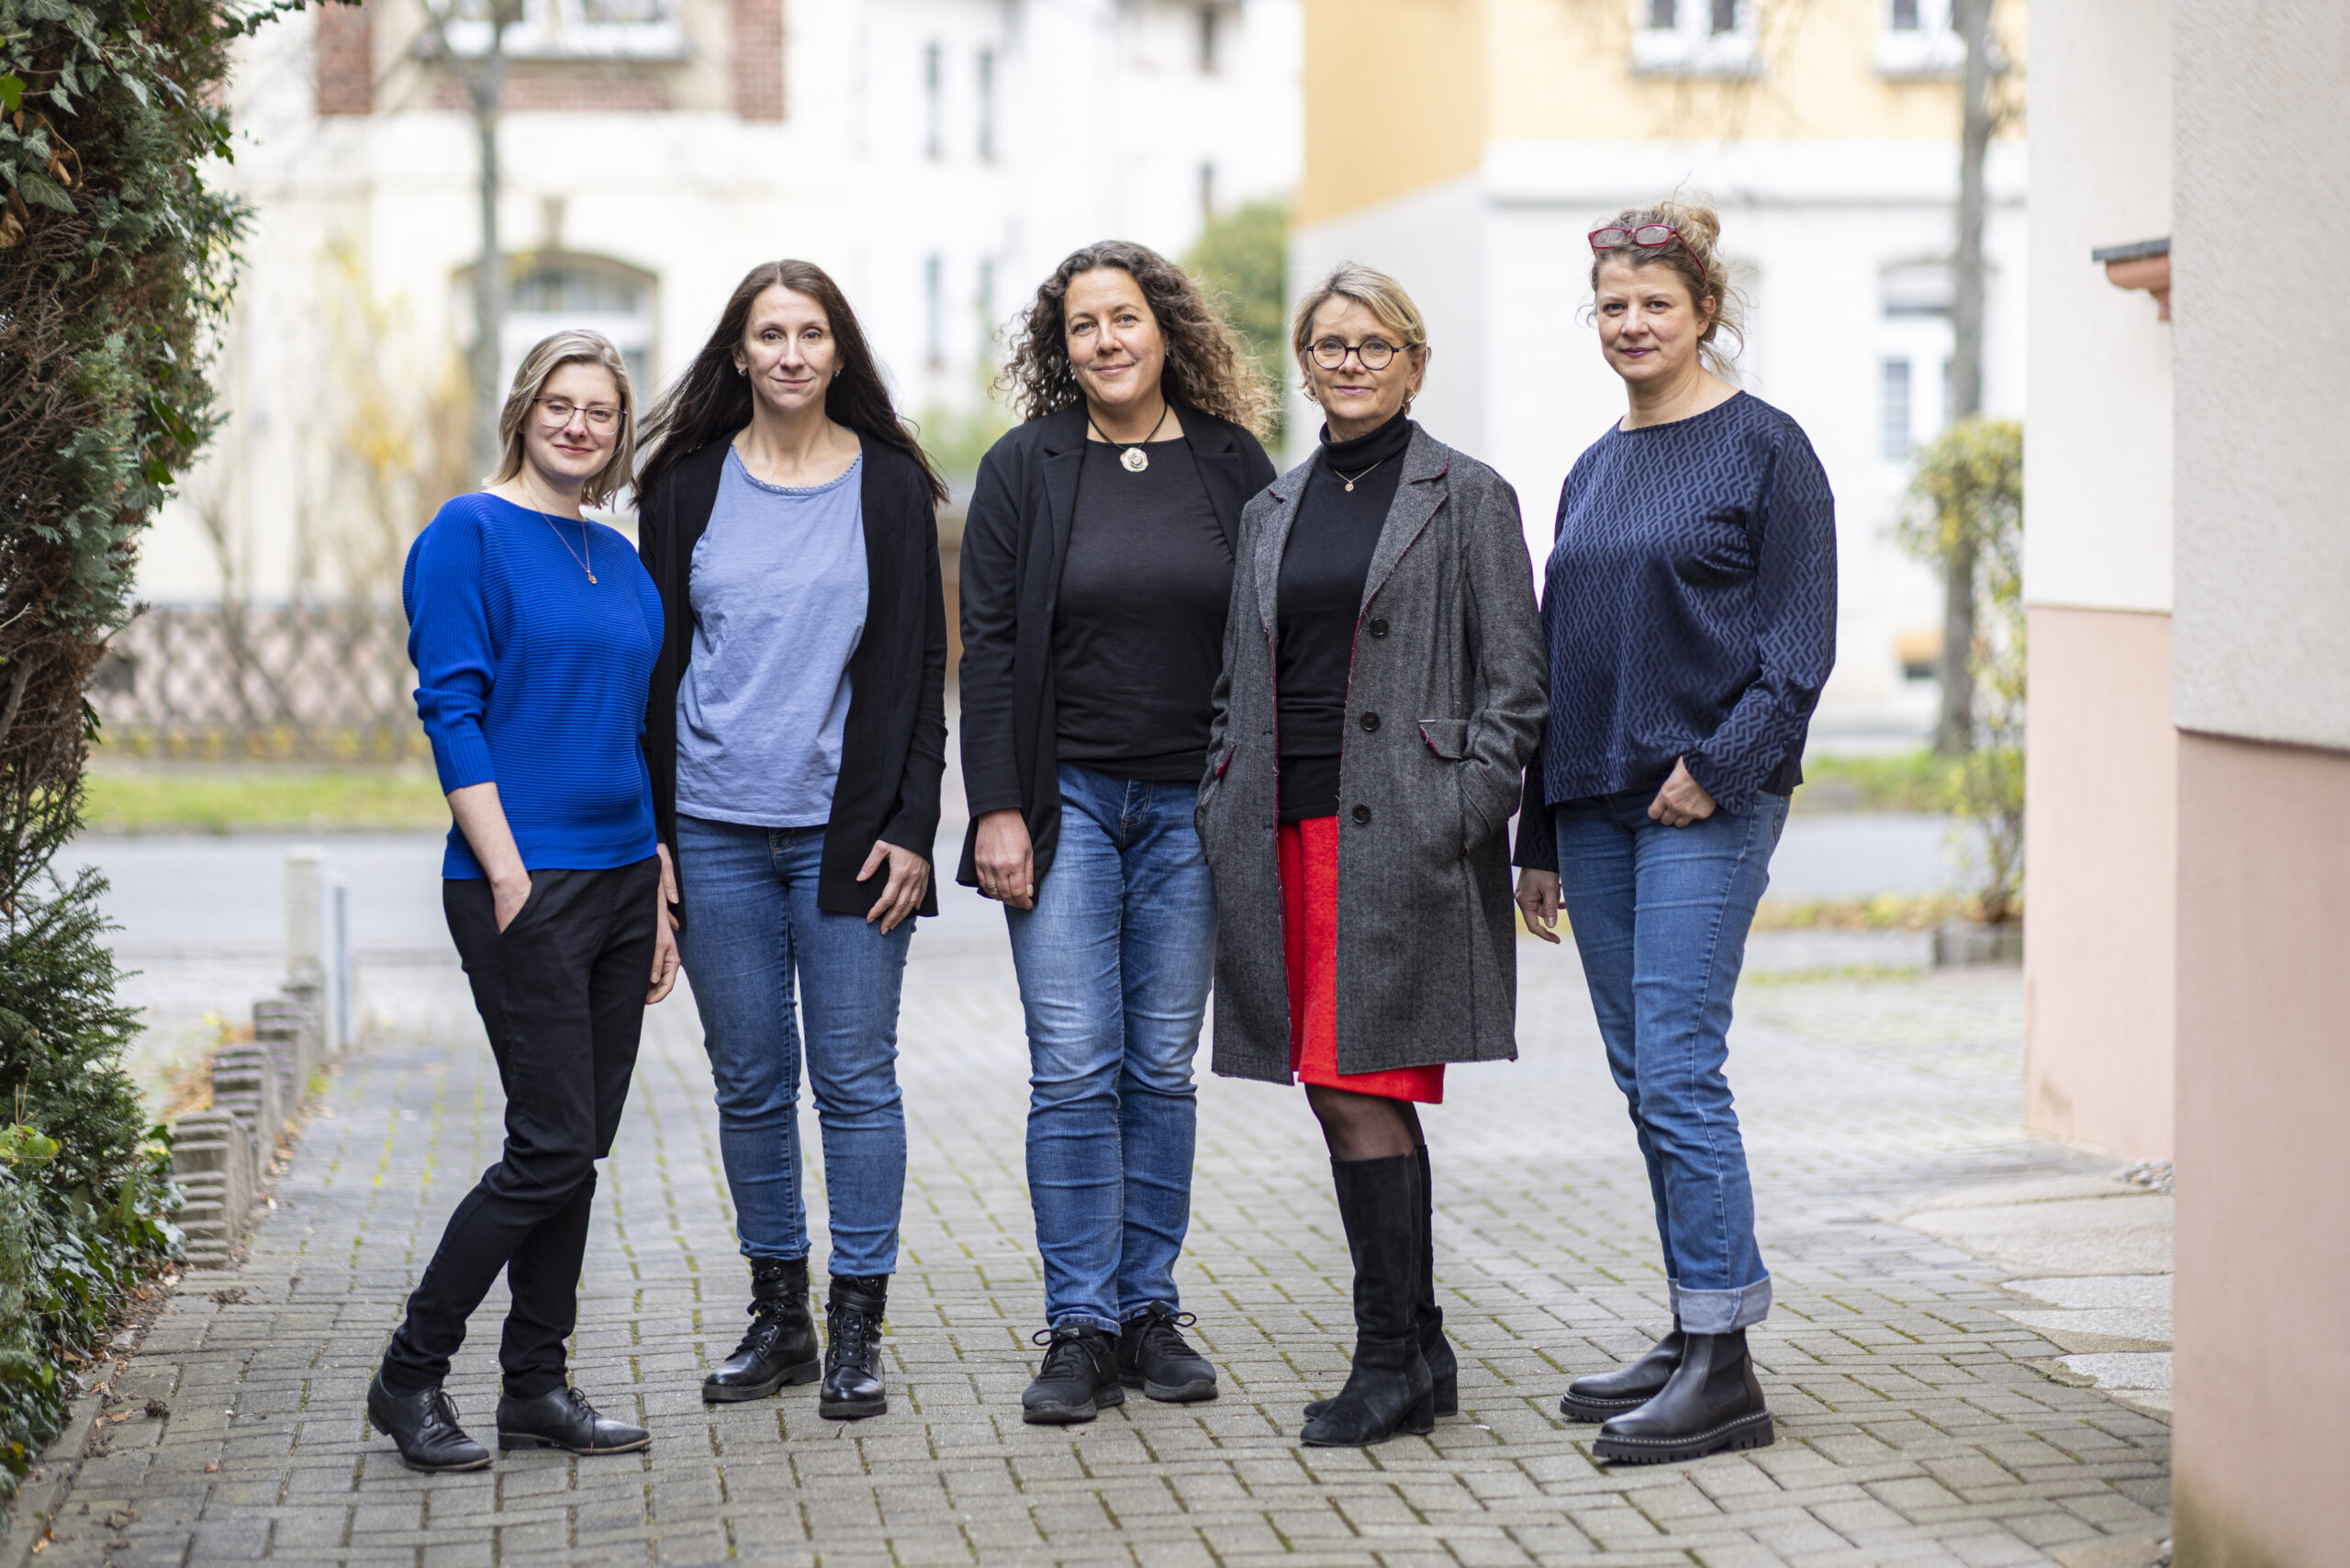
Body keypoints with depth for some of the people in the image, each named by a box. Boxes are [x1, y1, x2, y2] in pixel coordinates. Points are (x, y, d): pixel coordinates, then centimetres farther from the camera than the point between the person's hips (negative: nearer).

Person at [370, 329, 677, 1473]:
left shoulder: (619, 560, 15)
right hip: (523, 886, -7)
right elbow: (452, 710, -11)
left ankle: (536, 1387, 16)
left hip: (620, 876, 7)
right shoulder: (469, 534, -5)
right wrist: (508, 876, -18)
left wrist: (658, 899, 15)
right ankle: (410, 1376, 4)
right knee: (553, 1149, -9)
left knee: (581, 1150, 8)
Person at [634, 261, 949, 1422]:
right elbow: (657, 662, 8)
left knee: (854, 1077, 0)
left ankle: (857, 1333, 8)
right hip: (715, 833, 2)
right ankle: (779, 1317, 19)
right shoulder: (688, 484, 7)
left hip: (845, 829, -2)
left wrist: (911, 826, -6)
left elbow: (919, 666, 2)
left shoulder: (890, 485, 3)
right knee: (748, 1082, 8)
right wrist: (650, 833, 3)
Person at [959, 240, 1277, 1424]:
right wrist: (997, 809, -7)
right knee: (1074, 1069, -4)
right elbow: (990, 647, 0)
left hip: (1192, 804, 1)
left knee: (1163, 1069, 6)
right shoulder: (1025, 469, 1)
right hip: (1065, 797, -1)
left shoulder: (1231, 465, 5)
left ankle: (1151, 1312, 15)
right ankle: (1080, 1329, 1)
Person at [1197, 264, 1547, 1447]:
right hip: (1289, 837, 6)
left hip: (1397, 834, -6)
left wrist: (1458, 821, -12)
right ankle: (1421, 1355, 16)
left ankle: (1391, 1365, -4)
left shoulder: (1467, 498, 2)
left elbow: (1514, 681, -3)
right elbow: (1238, 684, 20)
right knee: (1351, 1094, 7)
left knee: (1358, 1087, -11)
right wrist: (1222, 823, 9)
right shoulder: (1273, 511, 18)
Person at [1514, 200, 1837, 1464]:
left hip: (1708, 803, -7)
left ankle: (1726, 1368, -7)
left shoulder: (1765, 448, -4)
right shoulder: (1594, 472, 16)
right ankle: (1692, 1338, 16)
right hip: (1596, 802, 7)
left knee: (1677, 1070, -11)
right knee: (1645, 1077, 8)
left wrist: (1718, 764, -18)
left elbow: (1800, 639, -8)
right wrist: (1538, 837, 17)